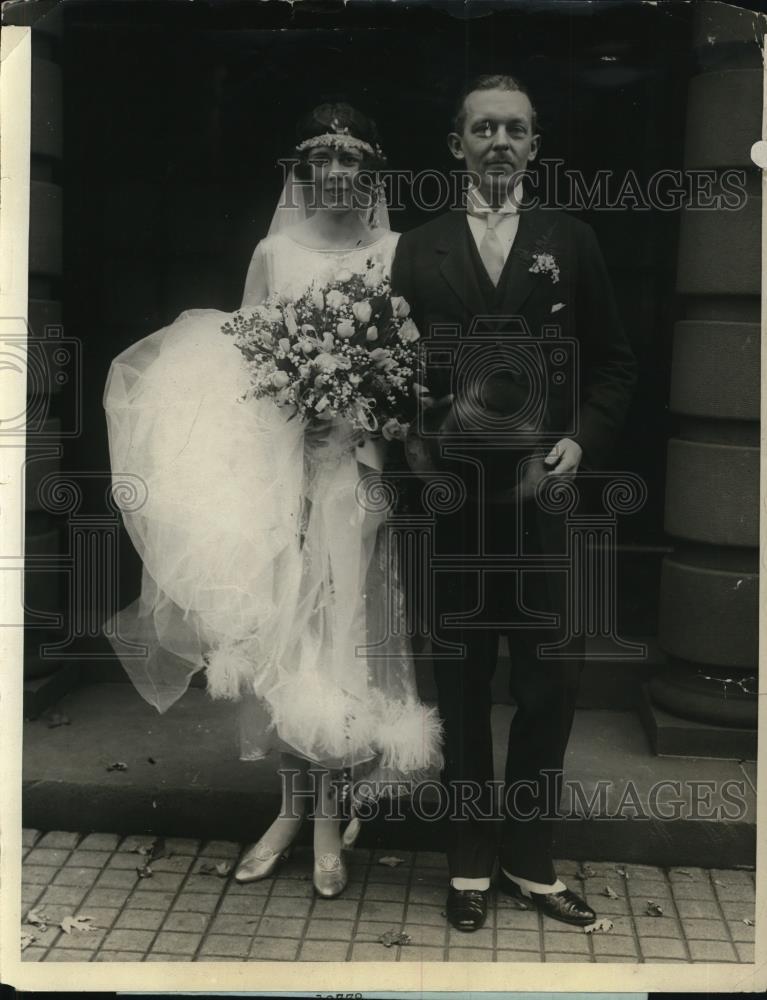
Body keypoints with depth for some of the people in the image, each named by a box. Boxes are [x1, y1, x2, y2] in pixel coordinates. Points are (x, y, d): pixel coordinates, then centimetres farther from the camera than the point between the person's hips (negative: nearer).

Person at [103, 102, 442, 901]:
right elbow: (241, 357, 9)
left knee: (343, 630, 0)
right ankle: (292, 805, 19)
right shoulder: (273, 253, 8)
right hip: (280, 461, 2)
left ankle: (330, 819, 12)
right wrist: (287, 403, -9)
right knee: (279, 631, 4)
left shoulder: (394, 255, 2)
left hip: (358, 464, -2)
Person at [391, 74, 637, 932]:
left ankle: (529, 861, 21)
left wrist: (583, 440, -7)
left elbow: (612, 362, 8)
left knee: (550, 682, 3)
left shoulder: (571, 241, 8)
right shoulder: (417, 249, 8)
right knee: (461, 682, 9)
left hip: (546, 492, 0)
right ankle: (470, 862, 23)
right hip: (452, 496, 0)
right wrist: (413, 442, -9)